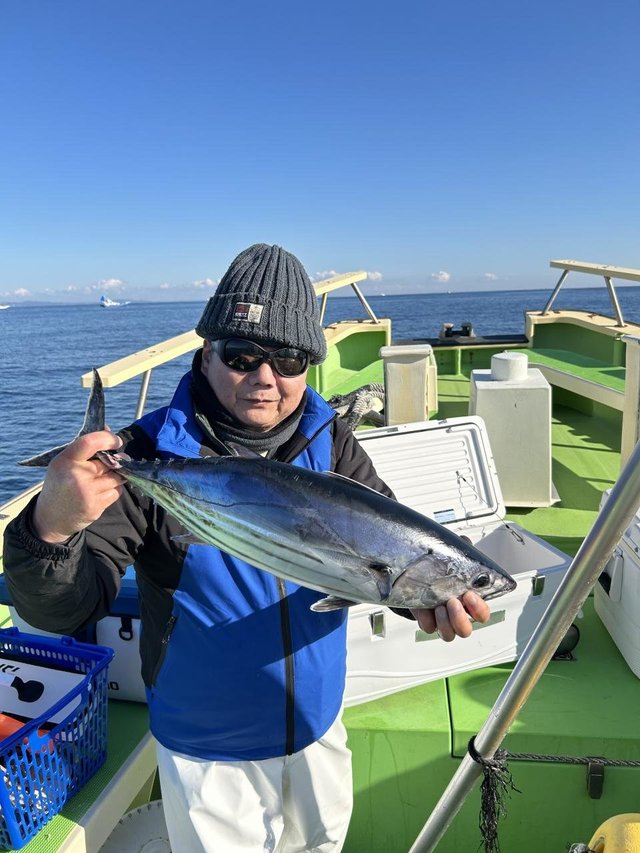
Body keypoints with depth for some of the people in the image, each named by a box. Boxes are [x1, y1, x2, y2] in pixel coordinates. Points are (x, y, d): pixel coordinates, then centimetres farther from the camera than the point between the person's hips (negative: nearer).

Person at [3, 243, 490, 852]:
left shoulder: (330, 443, -11)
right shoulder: (151, 454, -23)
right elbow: (62, 609, -24)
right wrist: (53, 527, -46)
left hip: (317, 725, 4)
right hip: (205, 750, -3)